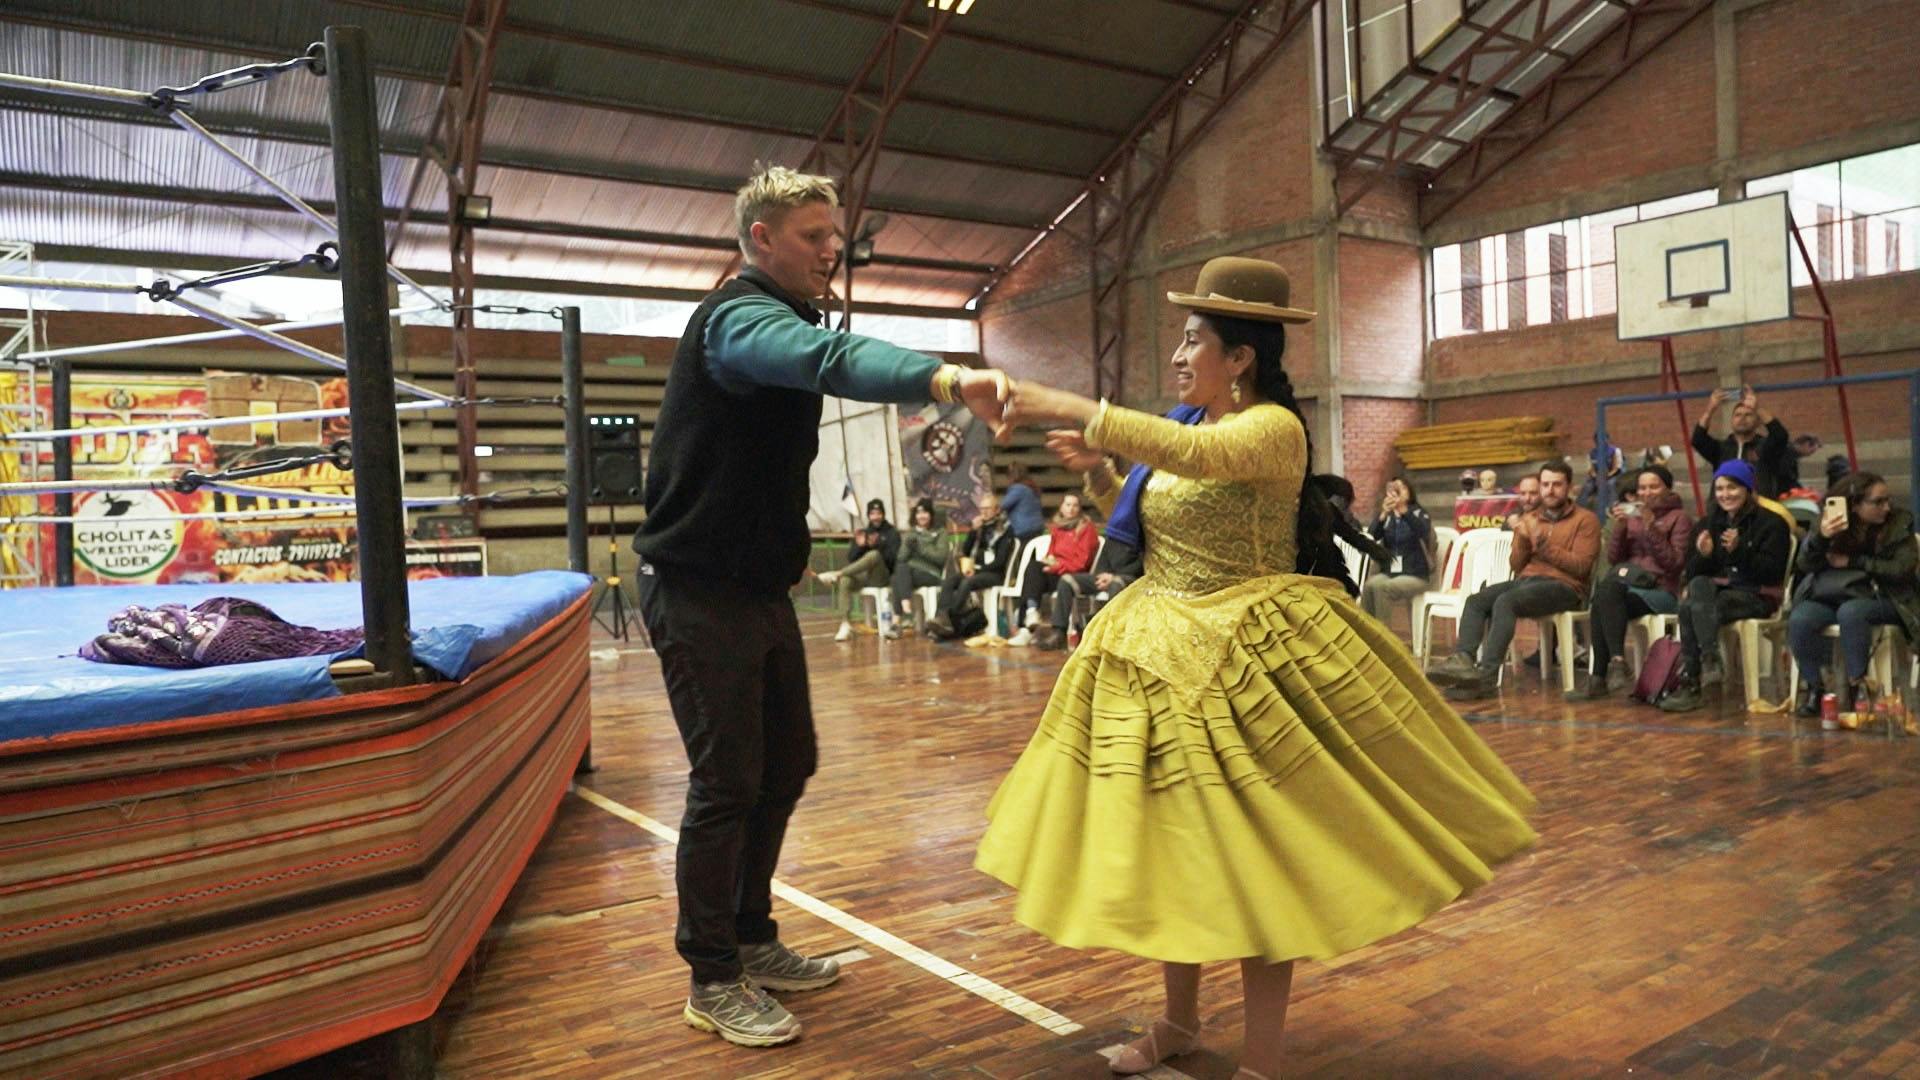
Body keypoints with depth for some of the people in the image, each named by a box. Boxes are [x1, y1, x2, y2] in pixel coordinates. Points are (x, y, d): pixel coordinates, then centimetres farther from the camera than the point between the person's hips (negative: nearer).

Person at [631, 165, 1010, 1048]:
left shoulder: (783, 316, 15)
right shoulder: (738, 318, -18)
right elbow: (830, 358, -41)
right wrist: (944, 378, -58)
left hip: (761, 584, 10)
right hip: (700, 588, -10)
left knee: (786, 766, 14)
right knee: (727, 783, -3)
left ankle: (751, 940, 30)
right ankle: (714, 983, 13)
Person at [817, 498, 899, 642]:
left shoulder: (892, 533, 9)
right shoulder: (863, 533, 19)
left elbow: (893, 558, -6)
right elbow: (851, 559, 11)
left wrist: (877, 546, -19)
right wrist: (859, 546, -8)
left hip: (883, 576, -4)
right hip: (863, 575, 4)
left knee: (874, 555, -35)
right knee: (845, 581, -30)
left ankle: (837, 574, -35)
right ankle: (846, 624, -34)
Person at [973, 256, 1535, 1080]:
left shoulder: (1275, 427, -13)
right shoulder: (1180, 431, 11)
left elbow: (1196, 455, -35)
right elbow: (1143, 533, 18)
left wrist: (1073, 410, -33)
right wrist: (1095, 472, 3)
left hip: (1243, 659, -8)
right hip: (1160, 656, 8)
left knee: (1253, 852, -1)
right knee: (1168, 840, 12)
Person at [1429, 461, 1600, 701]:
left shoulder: (1585, 519, 6)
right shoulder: (1529, 520, 22)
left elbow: (1580, 566, -7)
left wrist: (1542, 541, -12)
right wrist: (1523, 539, -3)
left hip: (1564, 585, -6)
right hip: (1526, 580, 6)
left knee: (1505, 602, -33)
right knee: (1475, 601, -21)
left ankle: (1487, 673, -38)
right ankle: (1463, 659, -38)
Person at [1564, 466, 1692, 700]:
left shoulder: (1679, 518, 7)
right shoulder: (1631, 515, 19)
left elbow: (1675, 563, -6)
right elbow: (1613, 558, 12)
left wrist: (1652, 528, -15)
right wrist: (1619, 527, -3)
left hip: (1662, 591, -4)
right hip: (1626, 586, 4)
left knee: (1605, 596, -32)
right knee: (1606, 590, -33)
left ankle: (1597, 676, -34)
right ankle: (1616, 661, -38)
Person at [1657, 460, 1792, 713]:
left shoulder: (1771, 523, 2)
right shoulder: (1706, 524, 17)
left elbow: (1773, 572, -10)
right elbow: (1691, 573, 11)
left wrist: (1740, 550, -21)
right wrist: (1703, 555, -10)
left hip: (1755, 596, -5)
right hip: (1713, 591, 5)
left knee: (1693, 607, -32)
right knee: (1698, 585, -33)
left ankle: (1690, 683, -33)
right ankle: (1711, 662, -39)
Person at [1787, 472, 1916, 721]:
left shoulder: (1899, 522, 1)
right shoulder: (1831, 521, 4)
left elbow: (1902, 570, -7)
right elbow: (1805, 565, -4)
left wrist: (1853, 562, -10)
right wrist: (1821, 536, -23)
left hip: (1878, 599, -2)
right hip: (1828, 598, 2)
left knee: (1850, 612, -37)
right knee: (1798, 620, -29)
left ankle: (1857, 685, -22)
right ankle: (1813, 686, -14)